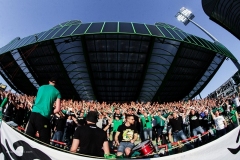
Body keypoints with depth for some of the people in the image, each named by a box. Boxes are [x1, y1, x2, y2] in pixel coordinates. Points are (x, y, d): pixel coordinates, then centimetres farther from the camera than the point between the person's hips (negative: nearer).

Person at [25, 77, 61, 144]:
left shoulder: (41, 87, 17)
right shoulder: (57, 92, 4)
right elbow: (57, 109, -4)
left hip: (33, 113, 5)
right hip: (43, 117, -5)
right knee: (44, 141, 2)